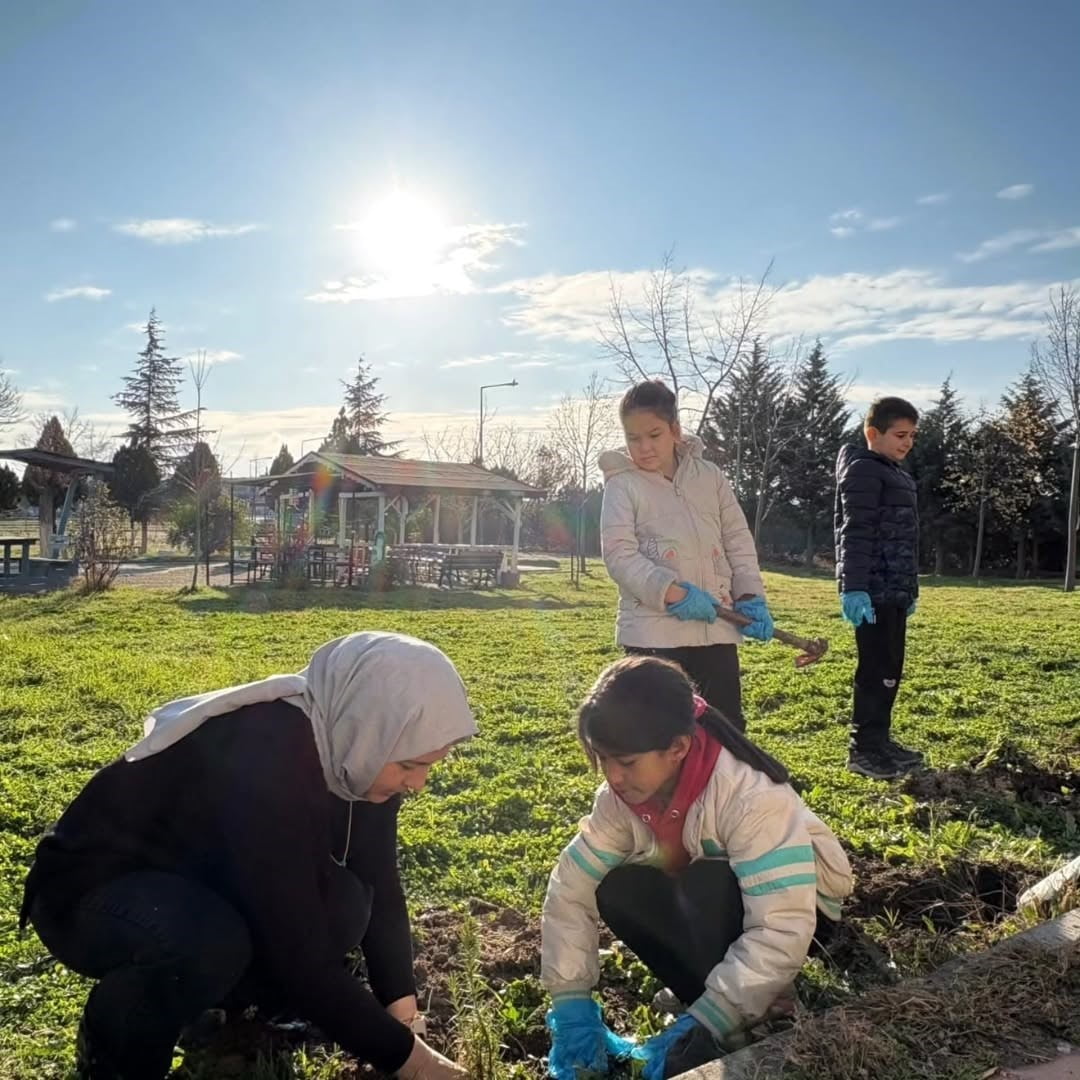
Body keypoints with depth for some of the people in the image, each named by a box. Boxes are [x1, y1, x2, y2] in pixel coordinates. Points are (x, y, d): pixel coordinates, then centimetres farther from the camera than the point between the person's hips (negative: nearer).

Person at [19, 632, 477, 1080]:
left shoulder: (348, 749, -15)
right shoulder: (264, 760, -38)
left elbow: (379, 885, -4)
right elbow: (300, 958, -34)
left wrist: (402, 1004, -11)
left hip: (197, 878, 7)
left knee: (342, 906, -18)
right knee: (212, 942, -36)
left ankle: (224, 987, 11)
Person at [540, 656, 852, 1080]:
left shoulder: (752, 797, -36)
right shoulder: (622, 798, -19)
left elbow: (782, 932, -40)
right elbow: (570, 887, -16)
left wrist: (704, 1025, -39)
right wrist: (571, 1005, -23)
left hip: (797, 907, -5)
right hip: (715, 904, 6)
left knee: (707, 885, -35)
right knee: (618, 890, -20)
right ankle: (711, 1005, -7)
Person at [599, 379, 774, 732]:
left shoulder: (710, 477, 8)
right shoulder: (623, 485, -4)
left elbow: (738, 541, 12)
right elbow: (619, 555, -12)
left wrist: (751, 596, -1)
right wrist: (671, 592, -22)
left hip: (717, 627, 4)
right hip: (653, 630, -4)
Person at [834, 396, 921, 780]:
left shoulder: (895, 475, 21)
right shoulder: (864, 470, -10)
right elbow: (856, 534, -19)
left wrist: (910, 589, 25)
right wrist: (854, 588, -25)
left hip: (894, 590, 10)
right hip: (874, 591, -10)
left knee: (890, 669, 13)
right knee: (877, 671, -7)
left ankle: (879, 740, 23)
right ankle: (863, 750, 1)